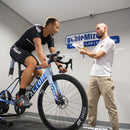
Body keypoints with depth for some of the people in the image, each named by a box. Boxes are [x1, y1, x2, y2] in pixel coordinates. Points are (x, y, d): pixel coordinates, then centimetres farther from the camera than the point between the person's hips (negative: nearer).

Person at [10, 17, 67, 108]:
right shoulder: (36, 29, -25)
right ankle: (20, 97, -31)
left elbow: (53, 53, -14)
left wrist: (59, 66, -30)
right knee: (32, 63, -35)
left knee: (39, 73, -5)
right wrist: (43, 61, -59)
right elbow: (38, 45, -43)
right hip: (17, 49, -8)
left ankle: (21, 93, 10)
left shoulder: (50, 38, -3)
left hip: (27, 52, 8)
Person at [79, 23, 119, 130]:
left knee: (110, 106, -3)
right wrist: (84, 49, 20)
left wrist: (85, 52, 5)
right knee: (91, 104, 7)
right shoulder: (99, 44, 27)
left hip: (104, 77, -7)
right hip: (93, 77, 8)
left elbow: (98, 56, -9)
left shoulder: (109, 42, 0)